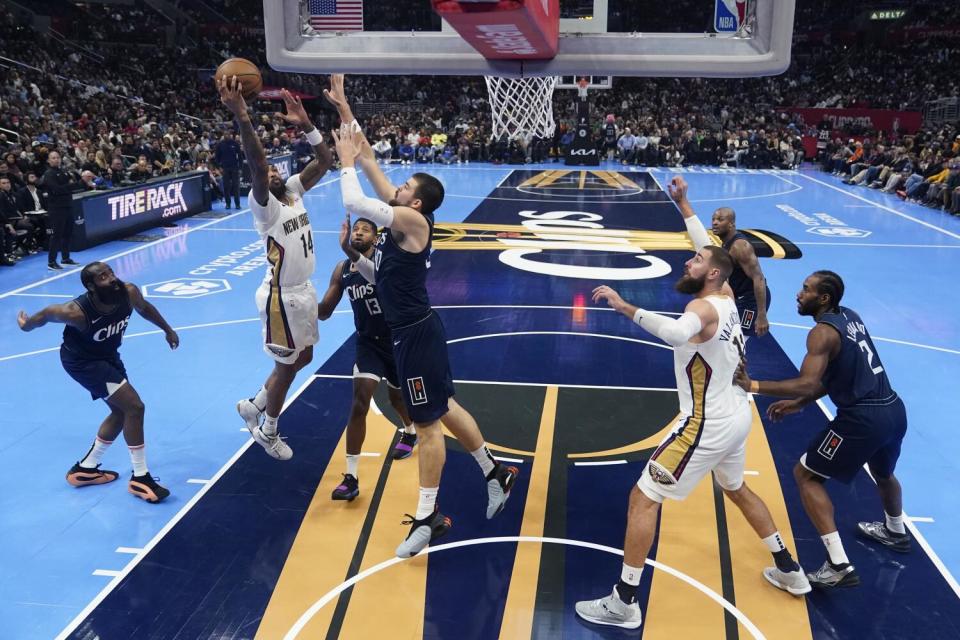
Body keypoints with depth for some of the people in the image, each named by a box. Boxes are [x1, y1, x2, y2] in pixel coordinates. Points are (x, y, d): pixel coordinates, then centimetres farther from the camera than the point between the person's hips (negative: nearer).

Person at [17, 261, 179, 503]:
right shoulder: (77, 312, -35)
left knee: (121, 412, 17)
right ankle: (140, 478, -4)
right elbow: (48, 313, -14)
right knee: (134, 407, -16)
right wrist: (26, 325, 7)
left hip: (106, 355, 8)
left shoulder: (129, 293, -22)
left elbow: (144, 308, 2)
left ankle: (85, 469, 35)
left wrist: (167, 330, 15)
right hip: (82, 361, -8)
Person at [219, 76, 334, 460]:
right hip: (282, 297, -8)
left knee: (303, 358, 20)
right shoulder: (262, 204, -18)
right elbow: (255, 164, -37)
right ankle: (267, 433, 27)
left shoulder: (293, 191, 5)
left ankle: (253, 406, 39)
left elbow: (325, 162, 1)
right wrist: (241, 117, -48)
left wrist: (305, 124, -11)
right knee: (286, 367, 5)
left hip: (304, 290, 8)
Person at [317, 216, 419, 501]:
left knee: (397, 396, 20)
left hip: (397, 339, -2)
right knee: (359, 404, -12)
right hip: (368, 343, 2)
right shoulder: (341, 270, -3)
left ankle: (410, 433, 56)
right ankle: (351, 476, -7)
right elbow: (324, 312, 1)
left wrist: (349, 251, -55)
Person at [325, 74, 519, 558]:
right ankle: (495, 473, 34)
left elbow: (353, 201, -28)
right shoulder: (399, 215, 7)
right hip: (412, 330, 10)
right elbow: (369, 157, 10)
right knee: (443, 409, 20)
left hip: (416, 334, -10)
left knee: (428, 423, 0)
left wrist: (346, 162, -10)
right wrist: (342, 106, 10)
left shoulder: (411, 220, -17)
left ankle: (428, 518, 12)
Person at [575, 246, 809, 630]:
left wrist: (624, 307, -43)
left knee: (643, 499, -3)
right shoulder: (726, 298, 6)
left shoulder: (703, 307, -21)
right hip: (737, 417, 9)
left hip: (708, 426, -9)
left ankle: (624, 603, 2)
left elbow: (676, 333, -45)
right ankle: (789, 570, 46)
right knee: (736, 489, 33)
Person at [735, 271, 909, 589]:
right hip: (894, 409, 9)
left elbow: (808, 384, -26)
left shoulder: (823, 332, -15)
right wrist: (799, 404, 15)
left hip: (863, 418, -9)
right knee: (883, 473, 36)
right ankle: (895, 533, 64)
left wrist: (754, 386, -21)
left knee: (806, 475, 3)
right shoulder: (849, 316, 13)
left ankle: (839, 566, -3)